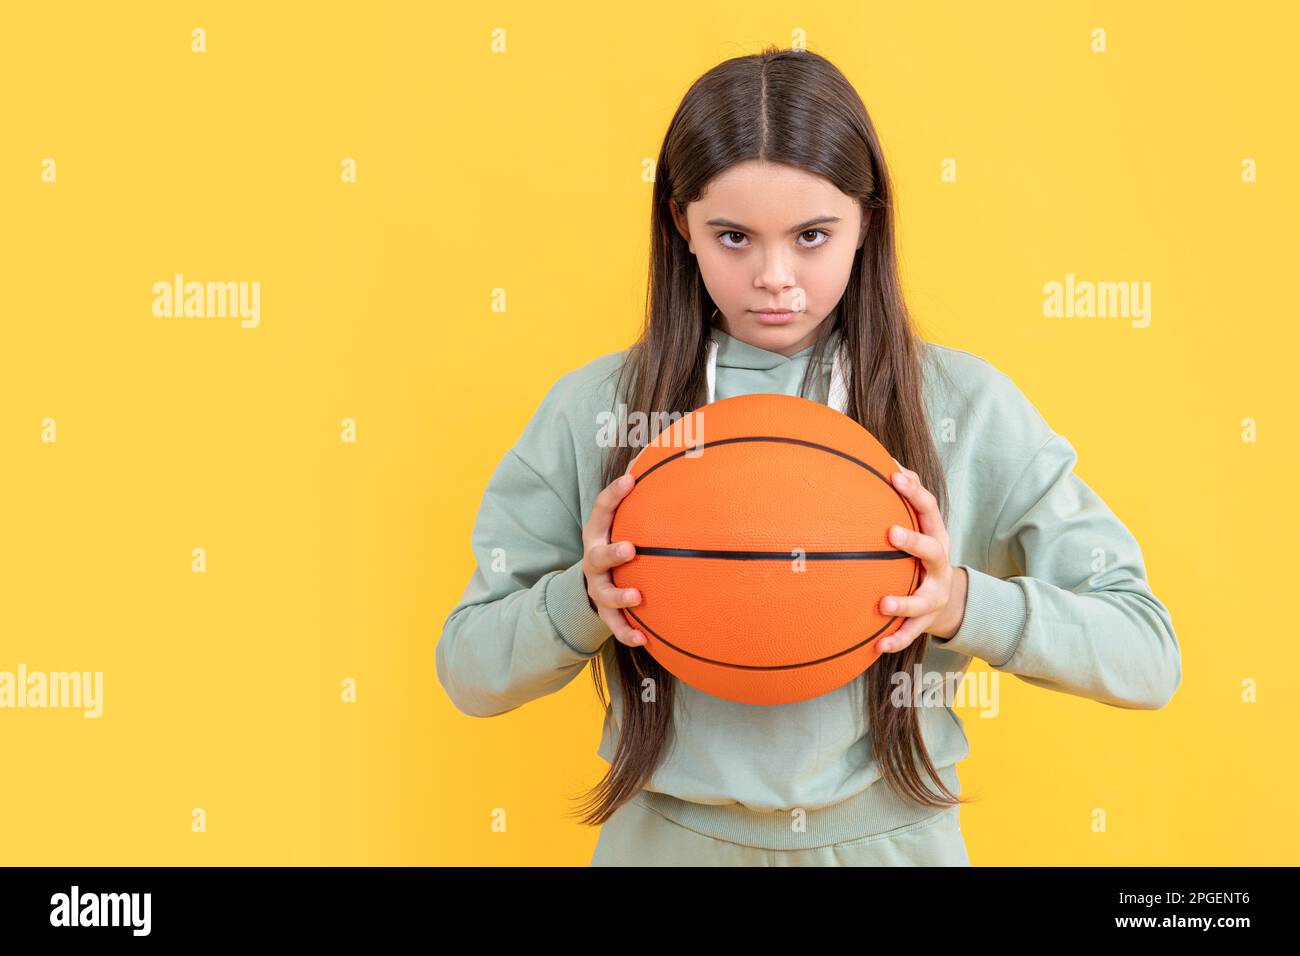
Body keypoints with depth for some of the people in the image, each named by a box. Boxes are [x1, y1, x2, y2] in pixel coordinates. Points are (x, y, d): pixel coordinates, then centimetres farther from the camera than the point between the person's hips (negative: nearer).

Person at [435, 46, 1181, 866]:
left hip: (892, 838, 0)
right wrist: (581, 598, -22)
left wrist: (964, 604, -24)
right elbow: (467, 669, -3)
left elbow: (1147, 655, -8)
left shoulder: (966, 406, -10)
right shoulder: (593, 408, -8)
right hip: (667, 837, 1)